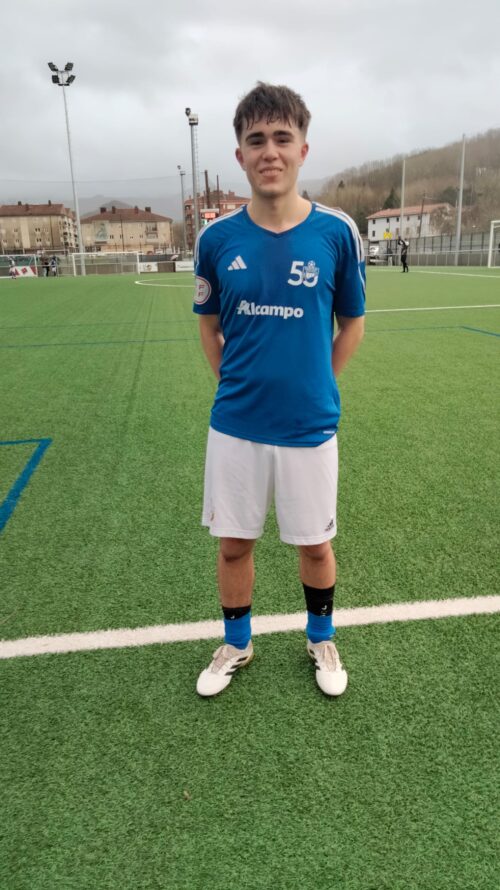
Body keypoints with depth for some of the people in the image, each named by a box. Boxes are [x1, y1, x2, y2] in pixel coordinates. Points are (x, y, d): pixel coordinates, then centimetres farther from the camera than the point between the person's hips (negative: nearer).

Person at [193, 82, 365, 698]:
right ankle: (237, 644, 38)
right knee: (233, 543, 13)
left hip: (310, 427, -1)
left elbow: (351, 325, 5)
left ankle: (321, 639, 41)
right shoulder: (217, 239, -3)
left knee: (315, 544, 13)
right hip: (234, 425, 1)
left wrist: (314, 388, 1)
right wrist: (235, 384, 3)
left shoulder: (336, 233, -6)